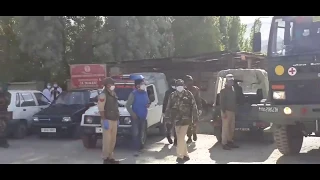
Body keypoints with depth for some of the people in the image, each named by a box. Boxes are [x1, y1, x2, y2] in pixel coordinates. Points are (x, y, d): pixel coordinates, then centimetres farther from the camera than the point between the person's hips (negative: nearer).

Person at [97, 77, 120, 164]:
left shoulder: (113, 94, 14)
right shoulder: (103, 95, -13)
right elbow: (101, 109, -18)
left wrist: (117, 118, 19)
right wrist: (104, 120, -22)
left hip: (114, 120, 9)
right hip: (108, 120, -9)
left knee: (113, 140, 13)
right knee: (107, 140, -5)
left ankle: (110, 157, 21)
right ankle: (105, 158, 2)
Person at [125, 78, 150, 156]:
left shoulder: (145, 93, 7)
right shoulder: (133, 94, -12)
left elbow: (148, 102, 20)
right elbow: (127, 105, -13)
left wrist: (148, 105, -4)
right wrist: (132, 114, -18)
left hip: (143, 117, 6)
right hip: (136, 117, -6)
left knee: (141, 133, 14)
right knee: (135, 133, -5)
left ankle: (140, 148, 25)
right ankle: (137, 149, -2)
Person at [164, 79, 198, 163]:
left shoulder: (188, 94, -4)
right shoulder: (172, 95, 6)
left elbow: (193, 106, -3)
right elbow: (168, 107, 9)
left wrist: (195, 117, -4)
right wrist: (167, 118, 6)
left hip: (185, 119, -4)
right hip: (176, 119, 4)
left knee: (181, 138, -11)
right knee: (180, 138, 10)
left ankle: (180, 156, -5)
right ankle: (185, 155, 22)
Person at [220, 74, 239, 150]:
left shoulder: (233, 90, 15)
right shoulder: (223, 90, -8)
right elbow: (222, 102, -13)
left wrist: (235, 109, 13)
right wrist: (223, 112, -19)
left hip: (232, 111, 8)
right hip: (226, 111, -8)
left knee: (231, 128, 12)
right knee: (225, 127, -8)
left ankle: (230, 141, 22)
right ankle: (224, 144, -6)